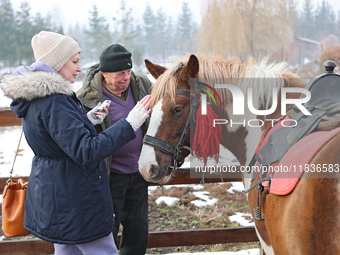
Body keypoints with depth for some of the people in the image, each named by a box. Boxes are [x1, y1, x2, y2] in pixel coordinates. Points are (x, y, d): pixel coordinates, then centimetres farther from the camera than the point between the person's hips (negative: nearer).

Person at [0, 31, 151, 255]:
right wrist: (129, 124, -30)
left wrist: (88, 120, 3)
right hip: (72, 199, -10)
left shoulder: (36, 97, 7)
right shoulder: (54, 103, -26)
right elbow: (86, 151, -31)